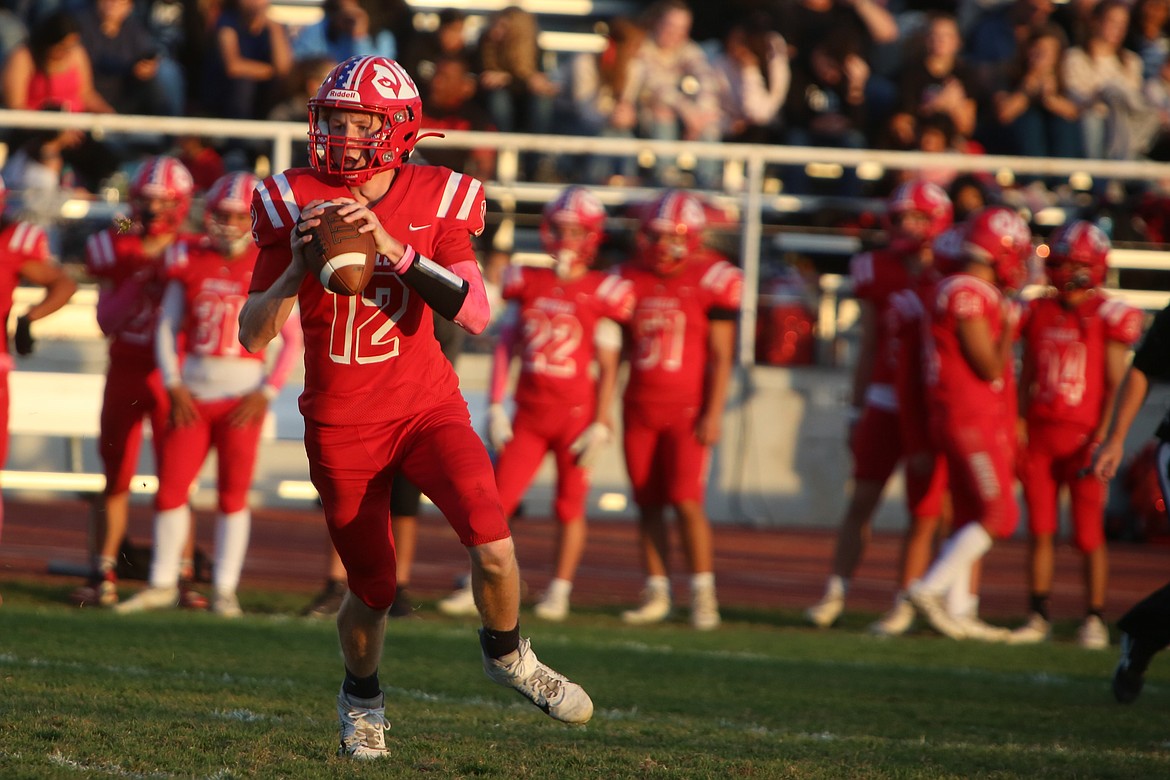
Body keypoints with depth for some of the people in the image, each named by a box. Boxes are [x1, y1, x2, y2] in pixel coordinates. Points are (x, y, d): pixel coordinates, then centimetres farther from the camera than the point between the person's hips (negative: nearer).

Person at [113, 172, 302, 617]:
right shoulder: (190, 262, 5)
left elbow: (293, 340, 0)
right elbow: (167, 329, 9)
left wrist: (266, 393, -7)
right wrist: (174, 387, -1)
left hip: (242, 394, -2)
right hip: (193, 393, 2)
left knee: (233, 494, 1)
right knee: (171, 489, 1)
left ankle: (225, 591, 9)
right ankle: (163, 584, 13)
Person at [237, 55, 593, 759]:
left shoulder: (437, 201, -5)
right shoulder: (297, 205, -5)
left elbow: (474, 313, -19)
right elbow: (253, 336, -6)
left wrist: (395, 248, -29)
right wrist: (300, 267, -23)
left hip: (427, 409, 0)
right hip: (341, 428, 0)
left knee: (493, 547, -20)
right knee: (374, 590, 6)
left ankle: (506, 654, 10)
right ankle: (362, 697, 38)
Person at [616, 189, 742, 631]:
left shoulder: (713, 281, -6)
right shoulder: (632, 279, 8)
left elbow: (720, 356, -5)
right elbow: (619, 349, 15)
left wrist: (713, 413, -11)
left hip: (687, 409, -4)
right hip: (639, 408, 4)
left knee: (687, 502, -12)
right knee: (648, 504, 5)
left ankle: (704, 595, -4)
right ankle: (656, 595, 12)